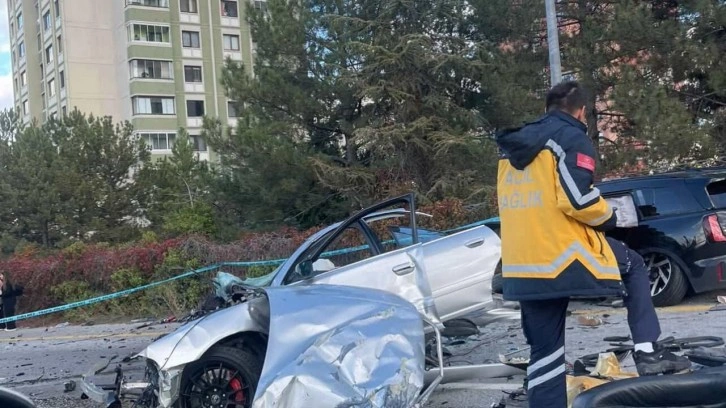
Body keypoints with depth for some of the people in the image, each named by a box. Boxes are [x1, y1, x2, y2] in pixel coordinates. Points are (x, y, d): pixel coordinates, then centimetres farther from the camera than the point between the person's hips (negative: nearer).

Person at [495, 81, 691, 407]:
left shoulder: (513, 146, 19)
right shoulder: (572, 138, -5)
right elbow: (577, 199, -16)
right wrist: (608, 217, 2)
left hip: (520, 267, 6)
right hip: (564, 254, -6)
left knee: (544, 349, 12)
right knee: (634, 267, 21)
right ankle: (647, 352, 13)